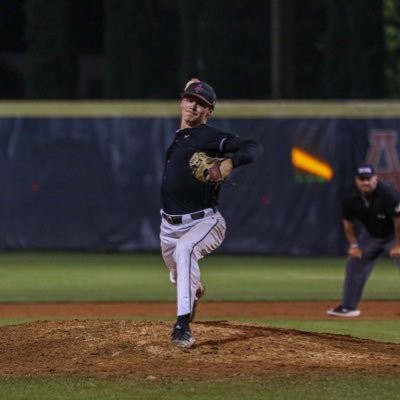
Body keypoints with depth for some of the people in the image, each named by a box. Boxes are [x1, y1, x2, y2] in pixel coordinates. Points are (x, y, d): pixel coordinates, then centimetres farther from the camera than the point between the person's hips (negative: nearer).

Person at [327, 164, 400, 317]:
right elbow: (348, 222, 0)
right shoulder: (351, 198, -16)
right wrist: (354, 245, -3)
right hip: (370, 236, 5)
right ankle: (349, 307, 17)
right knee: (354, 265, 4)